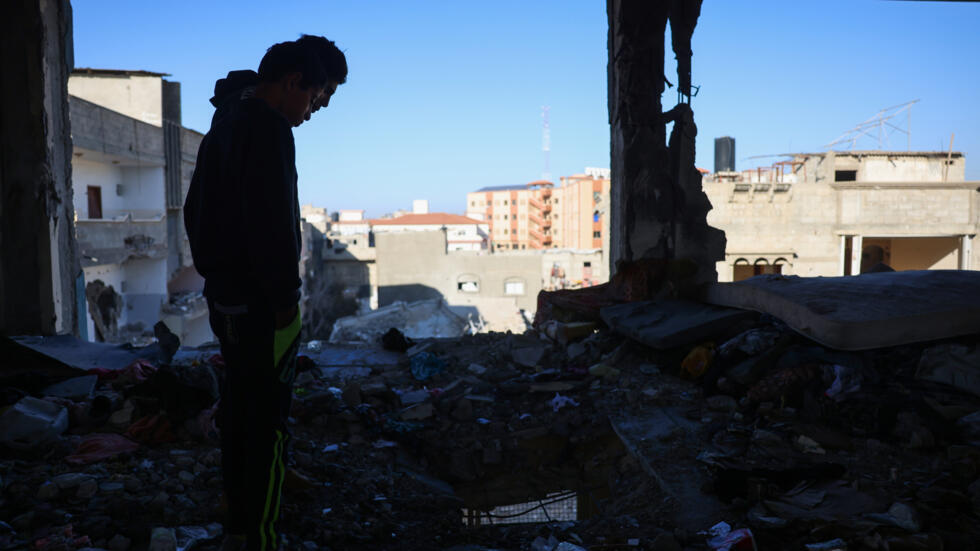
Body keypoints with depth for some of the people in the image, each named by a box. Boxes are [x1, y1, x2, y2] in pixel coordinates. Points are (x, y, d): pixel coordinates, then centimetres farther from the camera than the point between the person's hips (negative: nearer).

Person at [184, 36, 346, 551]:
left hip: (223, 297, 10)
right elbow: (272, 222, -24)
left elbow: (195, 210, 22)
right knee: (268, 423, -1)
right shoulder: (268, 127, -16)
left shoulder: (222, 124, 16)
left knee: (238, 412, 16)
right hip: (261, 304, -10)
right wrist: (284, 297, -16)